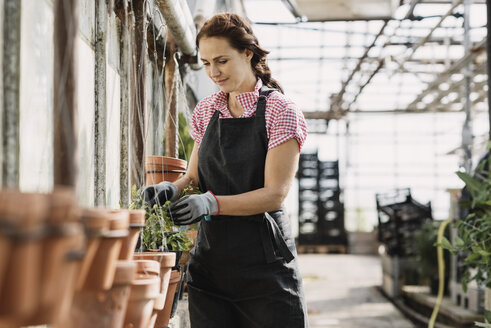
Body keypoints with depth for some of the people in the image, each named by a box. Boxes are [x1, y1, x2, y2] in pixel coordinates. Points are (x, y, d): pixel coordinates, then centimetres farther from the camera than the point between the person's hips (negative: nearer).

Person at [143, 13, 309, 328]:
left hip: (263, 257, -5)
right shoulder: (206, 110, 11)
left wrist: (212, 203, -26)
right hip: (211, 252, 5)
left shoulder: (280, 111, -7)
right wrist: (173, 188, -7)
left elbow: (274, 193, -13)